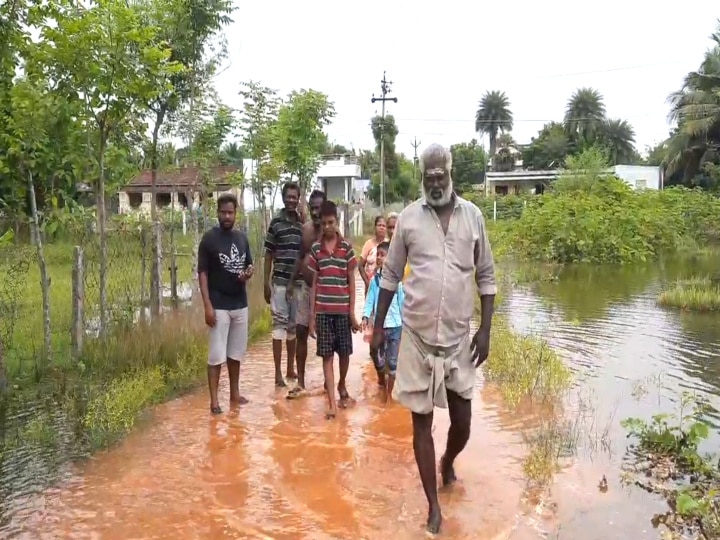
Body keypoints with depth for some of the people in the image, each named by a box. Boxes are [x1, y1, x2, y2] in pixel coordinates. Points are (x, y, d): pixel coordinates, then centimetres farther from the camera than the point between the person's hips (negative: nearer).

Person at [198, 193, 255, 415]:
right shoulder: (209, 238, -8)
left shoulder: (242, 238, 7)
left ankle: (235, 393, 26)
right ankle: (214, 399, 5)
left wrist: (248, 273, -8)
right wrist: (207, 305, -17)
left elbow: (249, 265, 18)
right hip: (219, 306, -5)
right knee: (217, 354, -2)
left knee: (236, 352, 14)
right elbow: (202, 273, -10)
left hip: (240, 304, 5)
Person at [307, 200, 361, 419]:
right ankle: (332, 403, 4)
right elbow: (314, 282, 6)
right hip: (322, 310, 0)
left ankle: (342, 385, 37)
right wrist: (312, 315, 3)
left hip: (342, 309, 0)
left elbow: (351, 281, 3)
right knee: (327, 355, 1)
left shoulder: (347, 247, 1)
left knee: (344, 352, 9)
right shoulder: (315, 249, 4)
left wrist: (352, 312, -1)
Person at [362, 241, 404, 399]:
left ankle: (389, 392, 15)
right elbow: (369, 300, -1)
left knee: (392, 360, 3)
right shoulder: (374, 279, 0)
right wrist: (365, 316, -16)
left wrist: (405, 323, -1)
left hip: (395, 325, -3)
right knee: (377, 357, 14)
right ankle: (381, 380, 42)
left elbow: (402, 301, -3)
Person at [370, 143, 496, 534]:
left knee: (462, 422, 9)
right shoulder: (408, 217, -2)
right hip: (417, 335, -1)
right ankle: (433, 504, 22)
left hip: (459, 336, 1)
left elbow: (486, 276, 4)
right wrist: (378, 325, 6)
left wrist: (485, 330, -2)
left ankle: (447, 463, 44)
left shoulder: (472, 215, 0)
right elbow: (390, 275, 5)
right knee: (421, 420, 6)